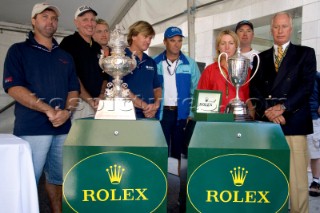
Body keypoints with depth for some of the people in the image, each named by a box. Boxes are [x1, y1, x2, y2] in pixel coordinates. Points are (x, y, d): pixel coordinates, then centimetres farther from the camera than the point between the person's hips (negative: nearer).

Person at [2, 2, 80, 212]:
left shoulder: (65, 56, 17)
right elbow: (13, 87, -9)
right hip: (32, 127, -4)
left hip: (63, 127, 5)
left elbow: (74, 88, 12)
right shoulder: (19, 50, 3)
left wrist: (67, 111, -9)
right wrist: (48, 109, -18)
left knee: (58, 178, 13)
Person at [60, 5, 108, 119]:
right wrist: (90, 100, -15)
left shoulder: (99, 48, 17)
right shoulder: (68, 43, -1)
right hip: (79, 103, -5)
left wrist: (101, 96, -1)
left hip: (100, 105, 5)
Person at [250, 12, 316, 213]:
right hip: (265, 122, 3)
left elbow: (307, 85, -2)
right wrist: (267, 110, -9)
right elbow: (254, 89, 8)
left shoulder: (305, 53, 10)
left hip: (293, 121, -2)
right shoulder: (260, 58, 18)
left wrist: (283, 107, -13)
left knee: (297, 176, -4)